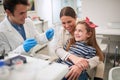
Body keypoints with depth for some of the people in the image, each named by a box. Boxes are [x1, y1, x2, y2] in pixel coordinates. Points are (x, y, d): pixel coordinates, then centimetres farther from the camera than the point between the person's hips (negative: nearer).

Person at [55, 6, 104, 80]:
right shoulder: (63, 30, -3)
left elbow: (100, 56, -25)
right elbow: (58, 49, -15)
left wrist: (81, 66, -43)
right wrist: (71, 57, -36)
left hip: (83, 70, -1)